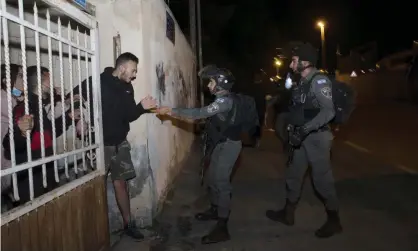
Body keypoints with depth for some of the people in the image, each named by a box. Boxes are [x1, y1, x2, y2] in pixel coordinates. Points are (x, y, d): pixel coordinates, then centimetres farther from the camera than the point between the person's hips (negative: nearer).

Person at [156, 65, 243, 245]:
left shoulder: (225, 100, -22)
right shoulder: (222, 99, 12)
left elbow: (200, 113, -30)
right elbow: (206, 115, 14)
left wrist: (171, 111, -28)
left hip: (229, 144, -10)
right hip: (221, 143, 10)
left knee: (221, 181, -12)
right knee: (212, 177, 18)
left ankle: (222, 228, -9)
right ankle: (215, 210, 36)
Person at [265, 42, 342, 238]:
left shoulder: (319, 81, -16)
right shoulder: (303, 82, 11)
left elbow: (328, 111, -26)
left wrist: (305, 130, -31)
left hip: (317, 137, -9)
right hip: (303, 137, 9)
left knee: (321, 179, 0)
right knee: (293, 175, 14)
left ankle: (334, 221, 16)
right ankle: (288, 214, 28)